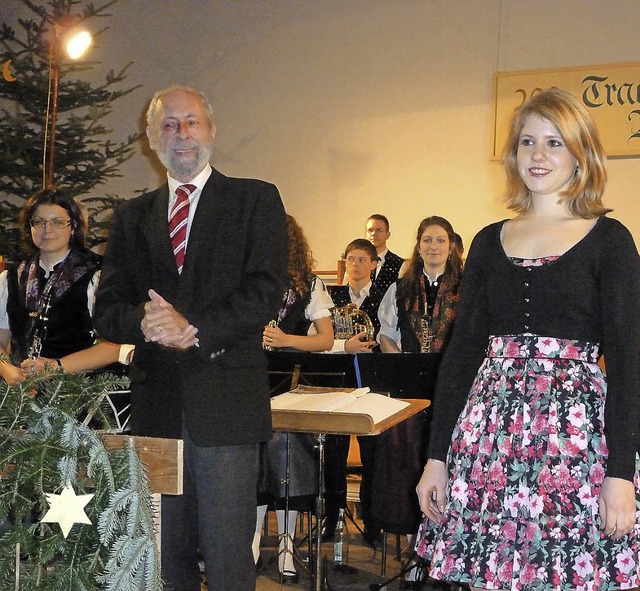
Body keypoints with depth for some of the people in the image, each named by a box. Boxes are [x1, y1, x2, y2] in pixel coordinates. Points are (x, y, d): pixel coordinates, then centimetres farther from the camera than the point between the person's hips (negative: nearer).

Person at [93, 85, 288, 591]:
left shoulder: (255, 200, 6)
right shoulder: (132, 217, 17)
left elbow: (266, 290, -6)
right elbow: (107, 307, 10)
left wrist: (192, 329, -16)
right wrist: (146, 322, -12)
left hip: (225, 402, -4)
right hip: (156, 403, 4)